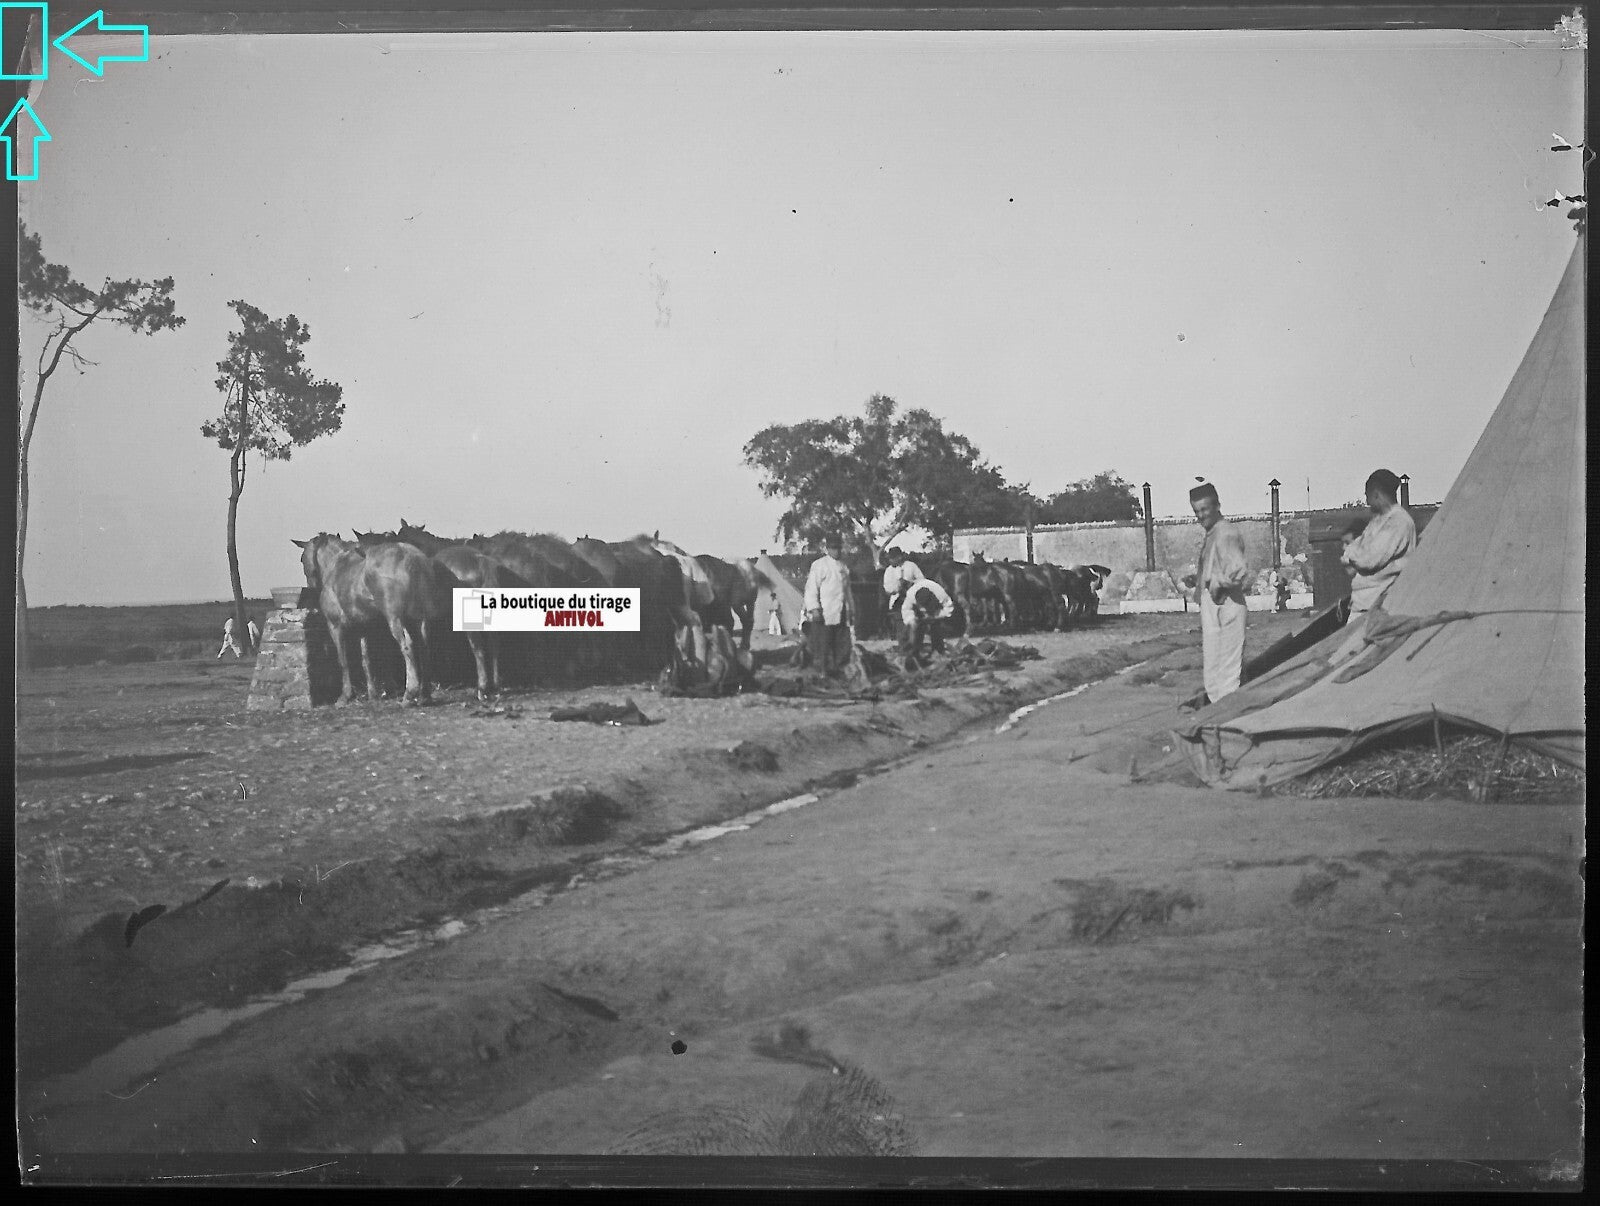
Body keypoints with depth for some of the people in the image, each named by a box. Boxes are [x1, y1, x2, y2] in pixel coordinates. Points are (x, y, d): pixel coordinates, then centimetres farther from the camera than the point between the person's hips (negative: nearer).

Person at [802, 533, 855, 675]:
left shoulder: (844, 567, 18)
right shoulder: (819, 565, -3)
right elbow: (811, 588, -8)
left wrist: (852, 610, 22)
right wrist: (814, 608, -18)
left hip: (841, 614, 7)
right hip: (824, 614, -7)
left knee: (842, 646, 5)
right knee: (822, 646, -5)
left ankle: (836, 670, 12)